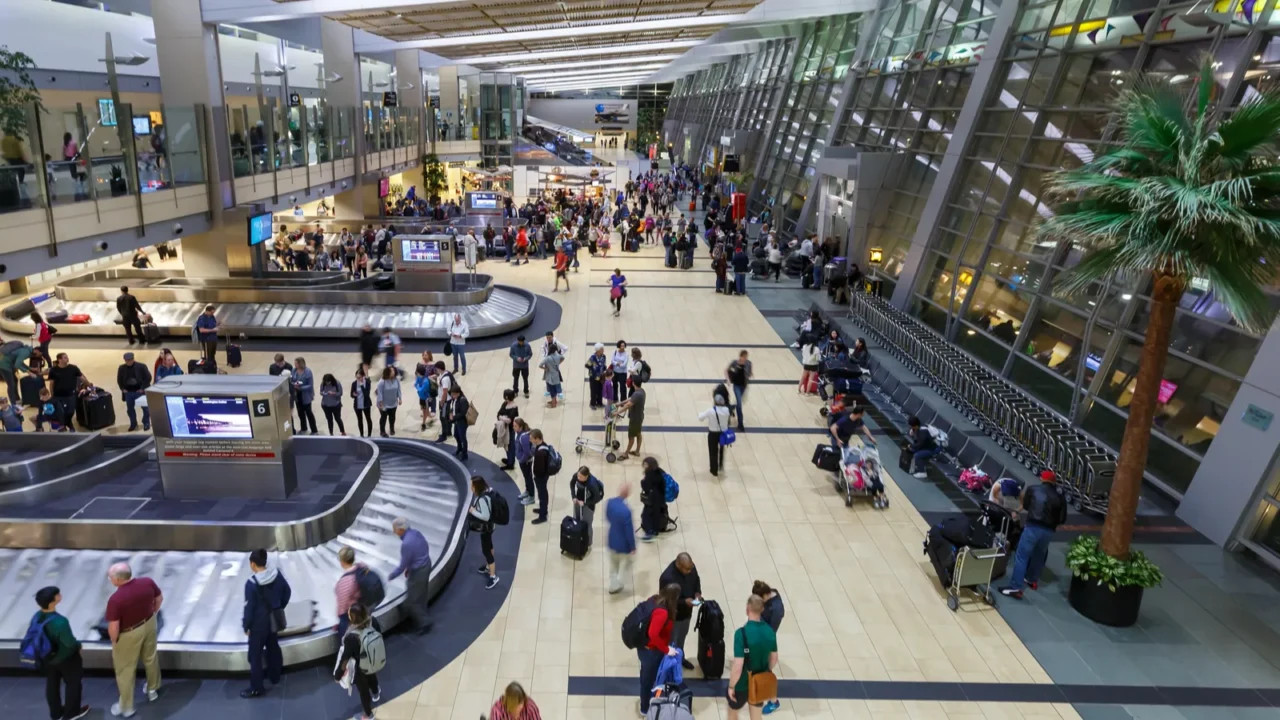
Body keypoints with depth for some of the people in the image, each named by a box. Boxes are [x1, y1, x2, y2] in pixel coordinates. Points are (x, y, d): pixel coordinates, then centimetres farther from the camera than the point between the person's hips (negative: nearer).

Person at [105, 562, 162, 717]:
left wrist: (114, 641, -5)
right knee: (150, 658, 28)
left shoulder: (115, 599, -33)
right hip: (149, 625, 5)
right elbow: (160, 598, 0)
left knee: (125, 671, 17)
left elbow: (113, 627, -25)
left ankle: (126, 707, 34)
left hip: (129, 635, -5)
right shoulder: (148, 582, -18)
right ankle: (153, 690, 50)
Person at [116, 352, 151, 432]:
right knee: (130, 409, 10)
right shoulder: (121, 368, 1)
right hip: (128, 392, 3)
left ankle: (146, 423, 18)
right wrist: (123, 389, 3)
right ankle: (133, 424, 23)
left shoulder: (141, 366, -11)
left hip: (140, 391, -3)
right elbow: (119, 380, 14)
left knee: (145, 407, 4)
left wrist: (143, 388, -11)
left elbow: (148, 377, -8)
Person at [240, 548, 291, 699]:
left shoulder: (252, 583, -24)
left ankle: (256, 688, 12)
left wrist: (246, 625, -5)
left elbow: (249, 607, -18)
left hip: (259, 623, -6)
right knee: (273, 649, 23)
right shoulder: (277, 575, -8)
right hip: (274, 621, 6)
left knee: (255, 655, 6)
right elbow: (287, 592, 5)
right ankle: (274, 677, 40)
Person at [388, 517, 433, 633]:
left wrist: (390, 576, -2)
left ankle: (423, 623, 16)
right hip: (426, 566, 9)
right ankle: (421, 621, 37)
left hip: (418, 572, -9)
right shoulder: (416, 533, -4)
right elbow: (426, 549, 10)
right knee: (420, 597, 23)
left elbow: (402, 565, -20)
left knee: (411, 601, 7)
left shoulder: (407, 544, -30)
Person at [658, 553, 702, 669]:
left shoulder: (691, 567, -16)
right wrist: (684, 602, -33)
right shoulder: (667, 578, -37)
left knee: (682, 636, 30)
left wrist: (697, 592, -14)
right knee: (671, 641, 14)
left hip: (687, 611, 7)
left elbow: (697, 580, 4)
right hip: (673, 615, -7)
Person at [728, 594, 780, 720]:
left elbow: (738, 667, -27)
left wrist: (731, 686, -13)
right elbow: (774, 659, 4)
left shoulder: (742, 633, -29)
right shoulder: (770, 631, -10)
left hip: (742, 684, -4)